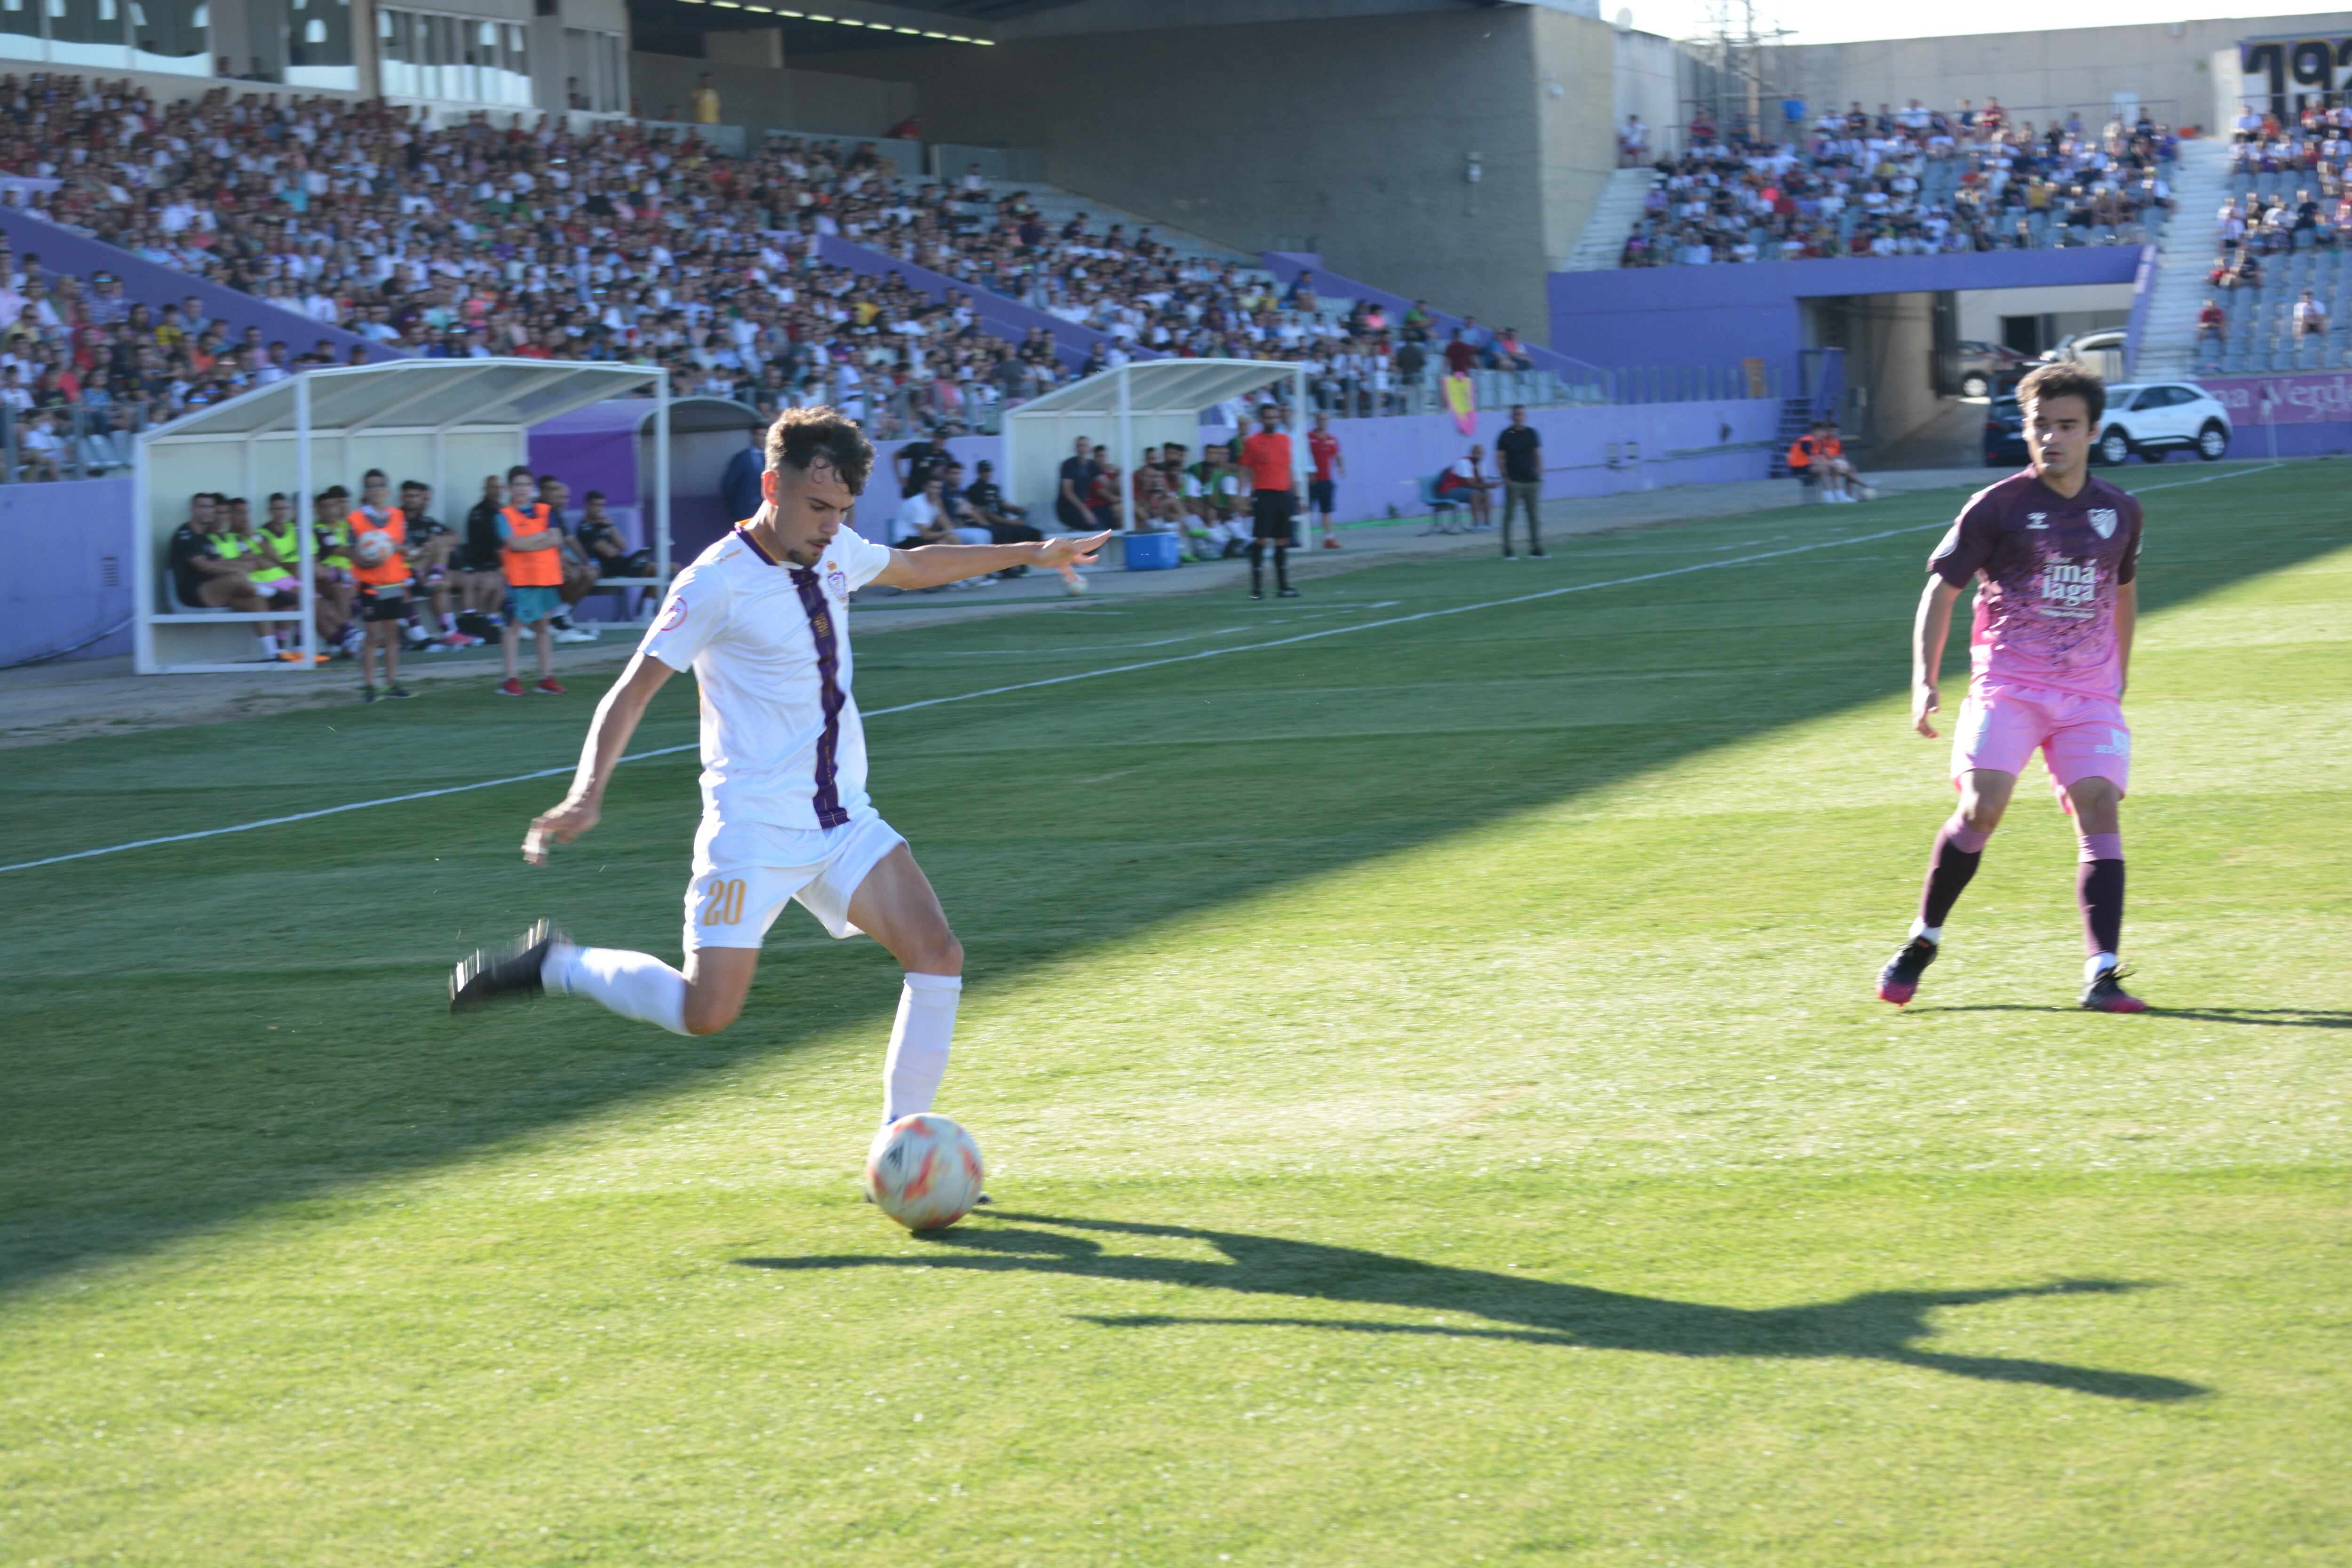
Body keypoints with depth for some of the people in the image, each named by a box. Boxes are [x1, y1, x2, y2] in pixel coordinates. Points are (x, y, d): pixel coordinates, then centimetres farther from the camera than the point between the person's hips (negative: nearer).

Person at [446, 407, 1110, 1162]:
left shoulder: (834, 552, 6)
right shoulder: (718, 582, -14)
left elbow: (914, 566, 29)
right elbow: (632, 692, -14)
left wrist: (1030, 553, 31)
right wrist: (586, 794, -27)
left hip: (843, 821, 7)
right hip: (753, 831, -7)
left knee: (938, 956, -9)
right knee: (706, 1011, -13)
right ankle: (555, 964, 11)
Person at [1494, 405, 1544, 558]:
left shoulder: (1532, 433, 9)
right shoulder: (1506, 435, 0)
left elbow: (1538, 455, 13)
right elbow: (1500, 458, 0)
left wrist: (1540, 475, 5)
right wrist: (1505, 477, -10)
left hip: (1532, 481, 3)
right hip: (1514, 481, -3)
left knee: (1533, 515, 3)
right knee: (1509, 515, -4)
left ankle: (1536, 547, 8)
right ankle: (1507, 550, 0)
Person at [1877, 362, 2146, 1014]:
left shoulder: (2121, 511, 9)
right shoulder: (1997, 507, -2)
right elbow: (1941, 588, 2)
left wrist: (2119, 680, 26)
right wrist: (1924, 682, -7)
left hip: (2089, 692, 3)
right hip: (2007, 684, -3)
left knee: (2100, 808, -14)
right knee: (1983, 807, -18)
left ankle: (2102, 974, -17)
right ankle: (1923, 941, 3)